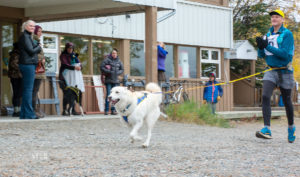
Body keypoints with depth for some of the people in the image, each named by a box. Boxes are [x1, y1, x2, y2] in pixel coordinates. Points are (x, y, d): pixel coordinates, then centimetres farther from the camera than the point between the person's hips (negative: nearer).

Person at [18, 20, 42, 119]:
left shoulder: (28, 36, 22)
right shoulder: (25, 36, -9)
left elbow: (36, 49, 21)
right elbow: (31, 51, -15)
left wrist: (37, 47, 3)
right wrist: (38, 48, 1)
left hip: (30, 64, 10)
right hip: (28, 64, -10)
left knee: (26, 89, 10)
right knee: (28, 89, -9)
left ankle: (23, 114, 13)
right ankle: (29, 113, -9)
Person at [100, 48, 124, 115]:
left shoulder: (119, 61, 11)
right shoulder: (107, 60, -3)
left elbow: (122, 69, 17)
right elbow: (101, 67, -8)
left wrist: (118, 73, -2)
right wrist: (109, 72, -14)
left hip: (116, 80, 4)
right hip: (108, 80, -4)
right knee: (108, 94, -8)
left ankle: (113, 110, 7)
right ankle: (106, 110, -3)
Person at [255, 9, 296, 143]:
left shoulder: (287, 34, -7)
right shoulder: (268, 35, 11)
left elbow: (286, 54, -19)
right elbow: (261, 55, 12)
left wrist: (267, 46, -23)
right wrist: (261, 47, -10)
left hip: (284, 71, -4)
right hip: (271, 71, 4)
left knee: (287, 101, 9)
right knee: (265, 97, -17)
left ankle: (291, 128, 31)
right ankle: (267, 129, -24)